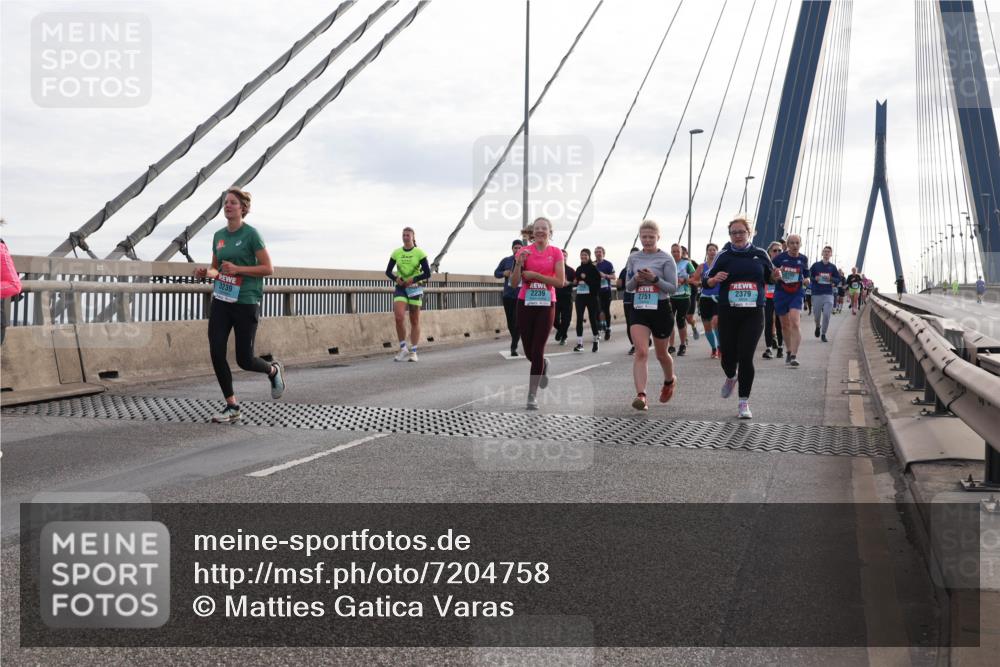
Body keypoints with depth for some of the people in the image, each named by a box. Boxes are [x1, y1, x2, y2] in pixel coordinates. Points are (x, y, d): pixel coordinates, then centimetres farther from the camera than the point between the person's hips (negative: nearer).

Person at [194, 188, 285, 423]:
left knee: (244, 359, -1)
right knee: (216, 353, -5)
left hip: (246, 303, -5)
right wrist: (205, 272, -1)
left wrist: (237, 269, -19)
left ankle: (273, 370, 34)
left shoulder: (251, 234, -7)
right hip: (221, 301, 6)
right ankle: (232, 407, 8)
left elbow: (268, 268, -9)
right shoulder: (219, 236, 11)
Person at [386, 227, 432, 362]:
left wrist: (413, 280, -16)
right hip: (400, 288, 1)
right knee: (399, 317, -17)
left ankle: (413, 352, 11)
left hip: (415, 288, -1)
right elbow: (388, 271, 10)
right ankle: (403, 349, -3)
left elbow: (427, 273, -4)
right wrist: (396, 279, -10)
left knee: (414, 321, 3)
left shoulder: (419, 253, -3)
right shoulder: (396, 253, 5)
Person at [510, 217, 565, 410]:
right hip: (525, 304, 2)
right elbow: (514, 282, -2)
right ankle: (543, 366, 43)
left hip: (546, 305, -2)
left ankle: (532, 395, 2)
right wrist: (519, 263, -17)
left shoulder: (556, 253, 1)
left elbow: (560, 281, -7)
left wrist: (536, 275, -13)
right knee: (529, 351, 8)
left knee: (538, 351, -6)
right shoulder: (524, 251, 3)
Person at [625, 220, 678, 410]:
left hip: (660, 308, -2)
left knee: (661, 353, 14)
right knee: (641, 352, -15)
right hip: (639, 309, 2)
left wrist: (654, 279, -21)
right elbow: (628, 287, 11)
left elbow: (673, 288, -7)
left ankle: (669, 381, 45)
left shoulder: (666, 259, -5)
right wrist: (636, 279, -11)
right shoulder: (633, 258, 7)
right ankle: (641, 395, -23)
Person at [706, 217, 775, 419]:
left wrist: (776, 274, -5)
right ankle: (731, 378, 43)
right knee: (728, 355, 5)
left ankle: (744, 402, 4)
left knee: (746, 357, -7)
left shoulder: (760, 254, 5)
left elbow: (769, 277, 18)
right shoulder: (724, 256, 1)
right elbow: (709, 281, 7)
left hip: (753, 313, 0)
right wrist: (716, 279, -16)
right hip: (728, 313, 0)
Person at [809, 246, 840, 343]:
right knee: (816, 315, 6)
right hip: (817, 294, 0)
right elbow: (808, 277, 7)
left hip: (829, 294, 0)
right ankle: (818, 326, 38)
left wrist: (831, 279, -9)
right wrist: (815, 279, -12)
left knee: (826, 315, -9)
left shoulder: (833, 267, 7)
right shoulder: (816, 265, 4)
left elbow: (838, 279, 11)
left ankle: (823, 334, 4)